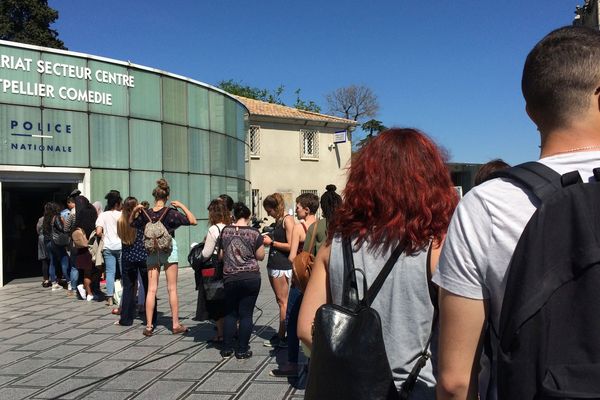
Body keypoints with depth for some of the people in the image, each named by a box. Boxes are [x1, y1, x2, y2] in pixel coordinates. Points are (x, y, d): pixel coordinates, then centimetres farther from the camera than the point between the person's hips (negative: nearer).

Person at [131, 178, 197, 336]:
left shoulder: (145, 213, -1)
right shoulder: (171, 212, -11)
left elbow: (131, 223, 17)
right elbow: (193, 221, -10)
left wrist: (134, 211, 2)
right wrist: (182, 206, -6)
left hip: (152, 251, 3)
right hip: (169, 249, -2)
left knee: (151, 289, 5)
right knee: (172, 288, 4)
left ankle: (149, 326, 6)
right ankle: (175, 325, 8)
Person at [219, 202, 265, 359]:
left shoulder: (225, 231, 1)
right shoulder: (254, 233, -7)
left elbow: (221, 255, 9)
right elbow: (260, 256, -1)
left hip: (230, 278, 3)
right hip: (251, 277, -2)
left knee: (230, 313, 15)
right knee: (246, 314, 5)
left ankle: (227, 349, 17)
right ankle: (242, 350, 9)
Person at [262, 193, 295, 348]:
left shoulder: (287, 219, -10)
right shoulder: (278, 220, 16)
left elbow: (290, 246, -17)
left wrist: (272, 242, -11)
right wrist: (268, 239, 8)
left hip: (282, 266, -9)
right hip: (273, 264, 9)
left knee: (283, 302, -4)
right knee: (280, 301, 12)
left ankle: (282, 337, 1)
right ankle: (280, 334, 18)